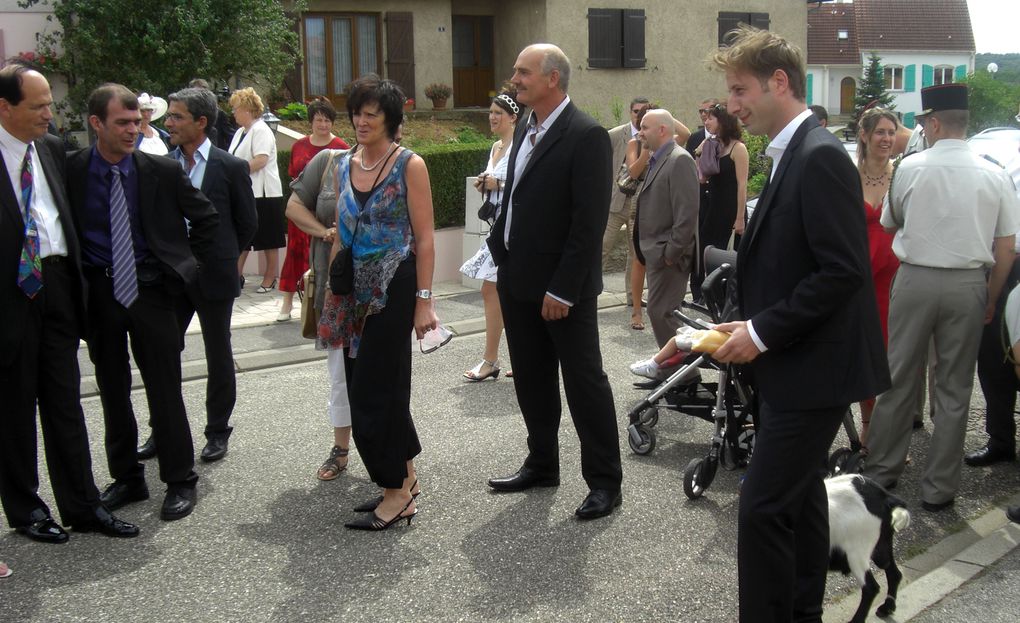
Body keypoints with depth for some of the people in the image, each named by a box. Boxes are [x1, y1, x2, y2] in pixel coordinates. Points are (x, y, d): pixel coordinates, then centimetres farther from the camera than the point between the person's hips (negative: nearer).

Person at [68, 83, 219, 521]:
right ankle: (126, 478, 27)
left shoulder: (163, 171, -6)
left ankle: (180, 481, 15)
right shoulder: (71, 170, -4)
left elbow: (206, 218, 7)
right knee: (112, 390, 12)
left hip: (149, 290, -2)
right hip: (96, 293, 2)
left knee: (165, 390, 2)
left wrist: (186, 263, 4)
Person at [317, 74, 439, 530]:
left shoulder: (410, 165, -6)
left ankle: (395, 492, 8)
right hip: (355, 289, 6)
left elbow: (424, 239, -9)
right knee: (382, 382, 12)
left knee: (373, 387, -5)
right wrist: (331, 285, 13)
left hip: (394, 288, -6)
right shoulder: (344, 165, 11)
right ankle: (404, 479, 26)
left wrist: (423, 300, -13)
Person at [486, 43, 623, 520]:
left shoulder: (587, 136, -15)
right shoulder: (525, 128, 12)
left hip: (562, 288, -8)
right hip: (517, 280, 8)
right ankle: (541, 465, 32)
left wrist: (562, 288, -20)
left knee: (584, 381, 1)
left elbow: (590, 220, -19)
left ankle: (605, 482, 12)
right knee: (531, 381, 17)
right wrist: (502, 254, 10)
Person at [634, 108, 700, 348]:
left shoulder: (680, 160, -15)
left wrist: (671, 253, -21)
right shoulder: (657, 160, 16)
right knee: (661, 311, 14)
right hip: (656, 252, 10)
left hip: (669, 255, -10)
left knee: (659, 311, -9)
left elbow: (687, 212, -21)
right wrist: (647, 249, 15)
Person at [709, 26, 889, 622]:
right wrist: (750, 327, 7)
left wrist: (764, 332, -19)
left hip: (813, 368, -10)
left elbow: (844, 270, -24)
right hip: (796, 364, 10)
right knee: (799, 493, 19)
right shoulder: (796, 154, 12)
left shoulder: (820, 156, -18)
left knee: (763, 506, -6)